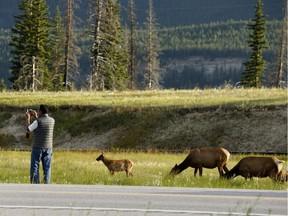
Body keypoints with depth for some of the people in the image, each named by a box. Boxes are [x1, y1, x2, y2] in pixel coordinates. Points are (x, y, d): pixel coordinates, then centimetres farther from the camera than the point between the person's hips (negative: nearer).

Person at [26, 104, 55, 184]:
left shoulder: (38, 121, -15)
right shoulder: (52, 120, 3)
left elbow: (29, 129, -2)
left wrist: (28, 118, 9)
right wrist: (36, 117, 24)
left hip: (37, 147, -5)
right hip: (48, 147, 5)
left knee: (35, 166, 2)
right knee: (47, 167, 8)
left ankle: (35, 183, -3)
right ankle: (46, 184, 5)